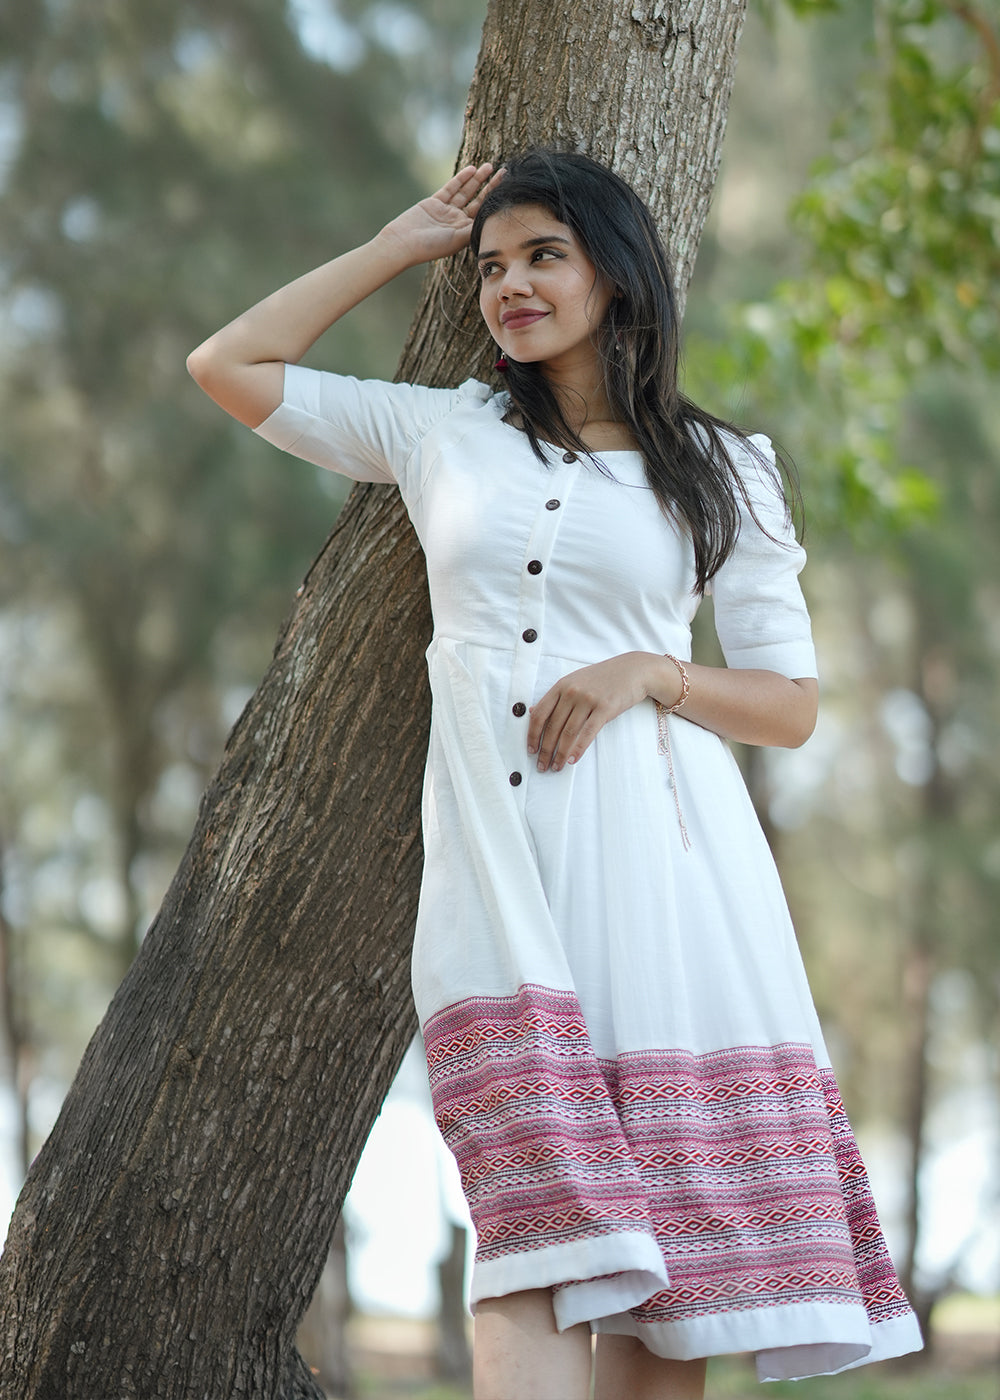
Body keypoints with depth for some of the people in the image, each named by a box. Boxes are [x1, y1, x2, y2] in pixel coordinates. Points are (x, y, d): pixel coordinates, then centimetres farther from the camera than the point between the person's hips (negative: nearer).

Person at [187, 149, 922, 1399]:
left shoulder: (724, 471, 13)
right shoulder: (442, 432, 18)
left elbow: (790, 705, 12)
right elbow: (228, 365, 20)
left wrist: (648, 672, -7)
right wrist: (405, 243, 21)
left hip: (652, 847, 0)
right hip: (493, 847, 0)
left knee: (674, 1211, -7)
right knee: (536, 1195, -16)